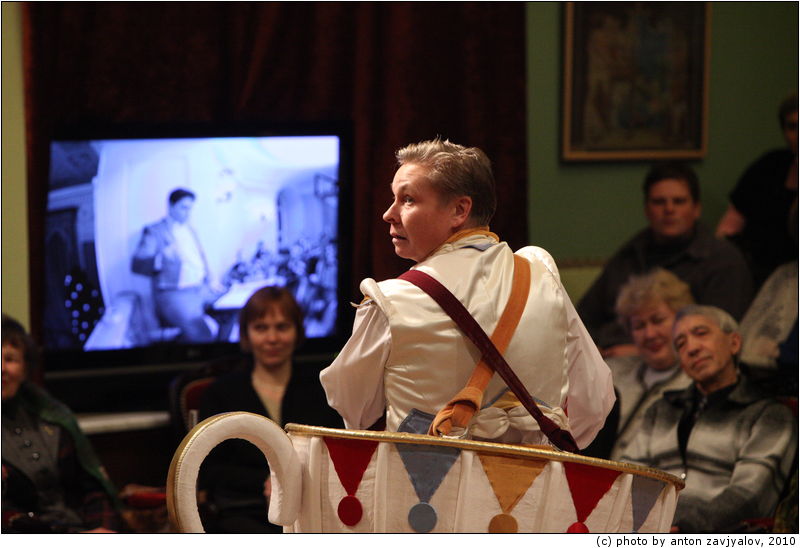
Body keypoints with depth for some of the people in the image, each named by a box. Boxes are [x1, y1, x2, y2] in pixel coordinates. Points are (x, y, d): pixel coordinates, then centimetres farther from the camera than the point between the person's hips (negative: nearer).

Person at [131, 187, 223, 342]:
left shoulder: (190, 231, 23)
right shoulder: (154, 231, 0)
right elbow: (137, 265, -11)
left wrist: (209, 282, 12)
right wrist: (160, 260, -32)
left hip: (201, 290, 8)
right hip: (173, 294, -8)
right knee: (201, 334, -33)